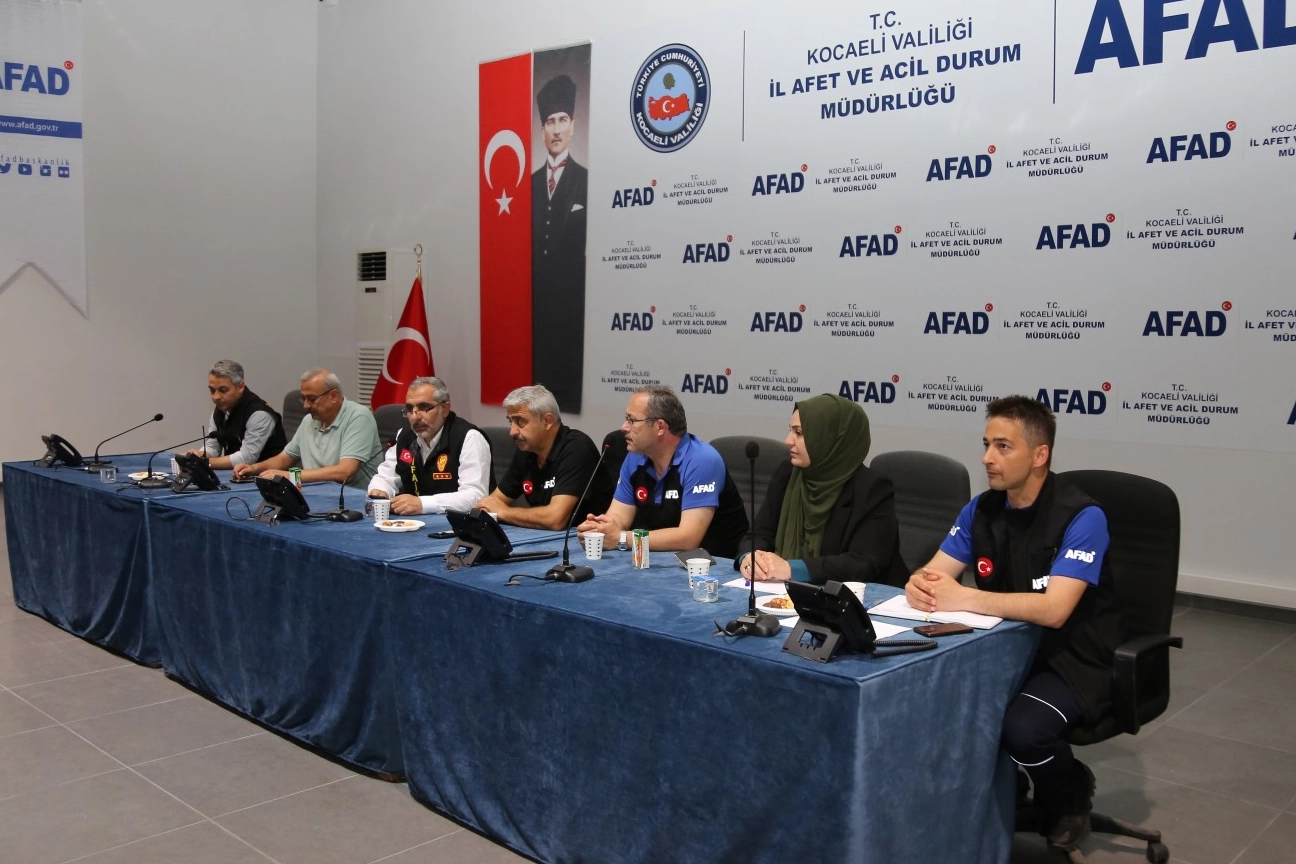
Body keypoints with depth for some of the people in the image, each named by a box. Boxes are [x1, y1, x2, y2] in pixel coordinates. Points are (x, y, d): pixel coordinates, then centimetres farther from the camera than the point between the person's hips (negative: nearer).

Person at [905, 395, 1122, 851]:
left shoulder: (1081, 517, -20)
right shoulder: (982, 509, 0)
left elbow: (1054, 610, -31)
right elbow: (934, 574, -1)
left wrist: (963, 598, -35)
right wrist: (920, 585, -26)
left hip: (1075, 660, -6)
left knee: (1022, 728, -32)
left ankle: (1071, 794, 5)